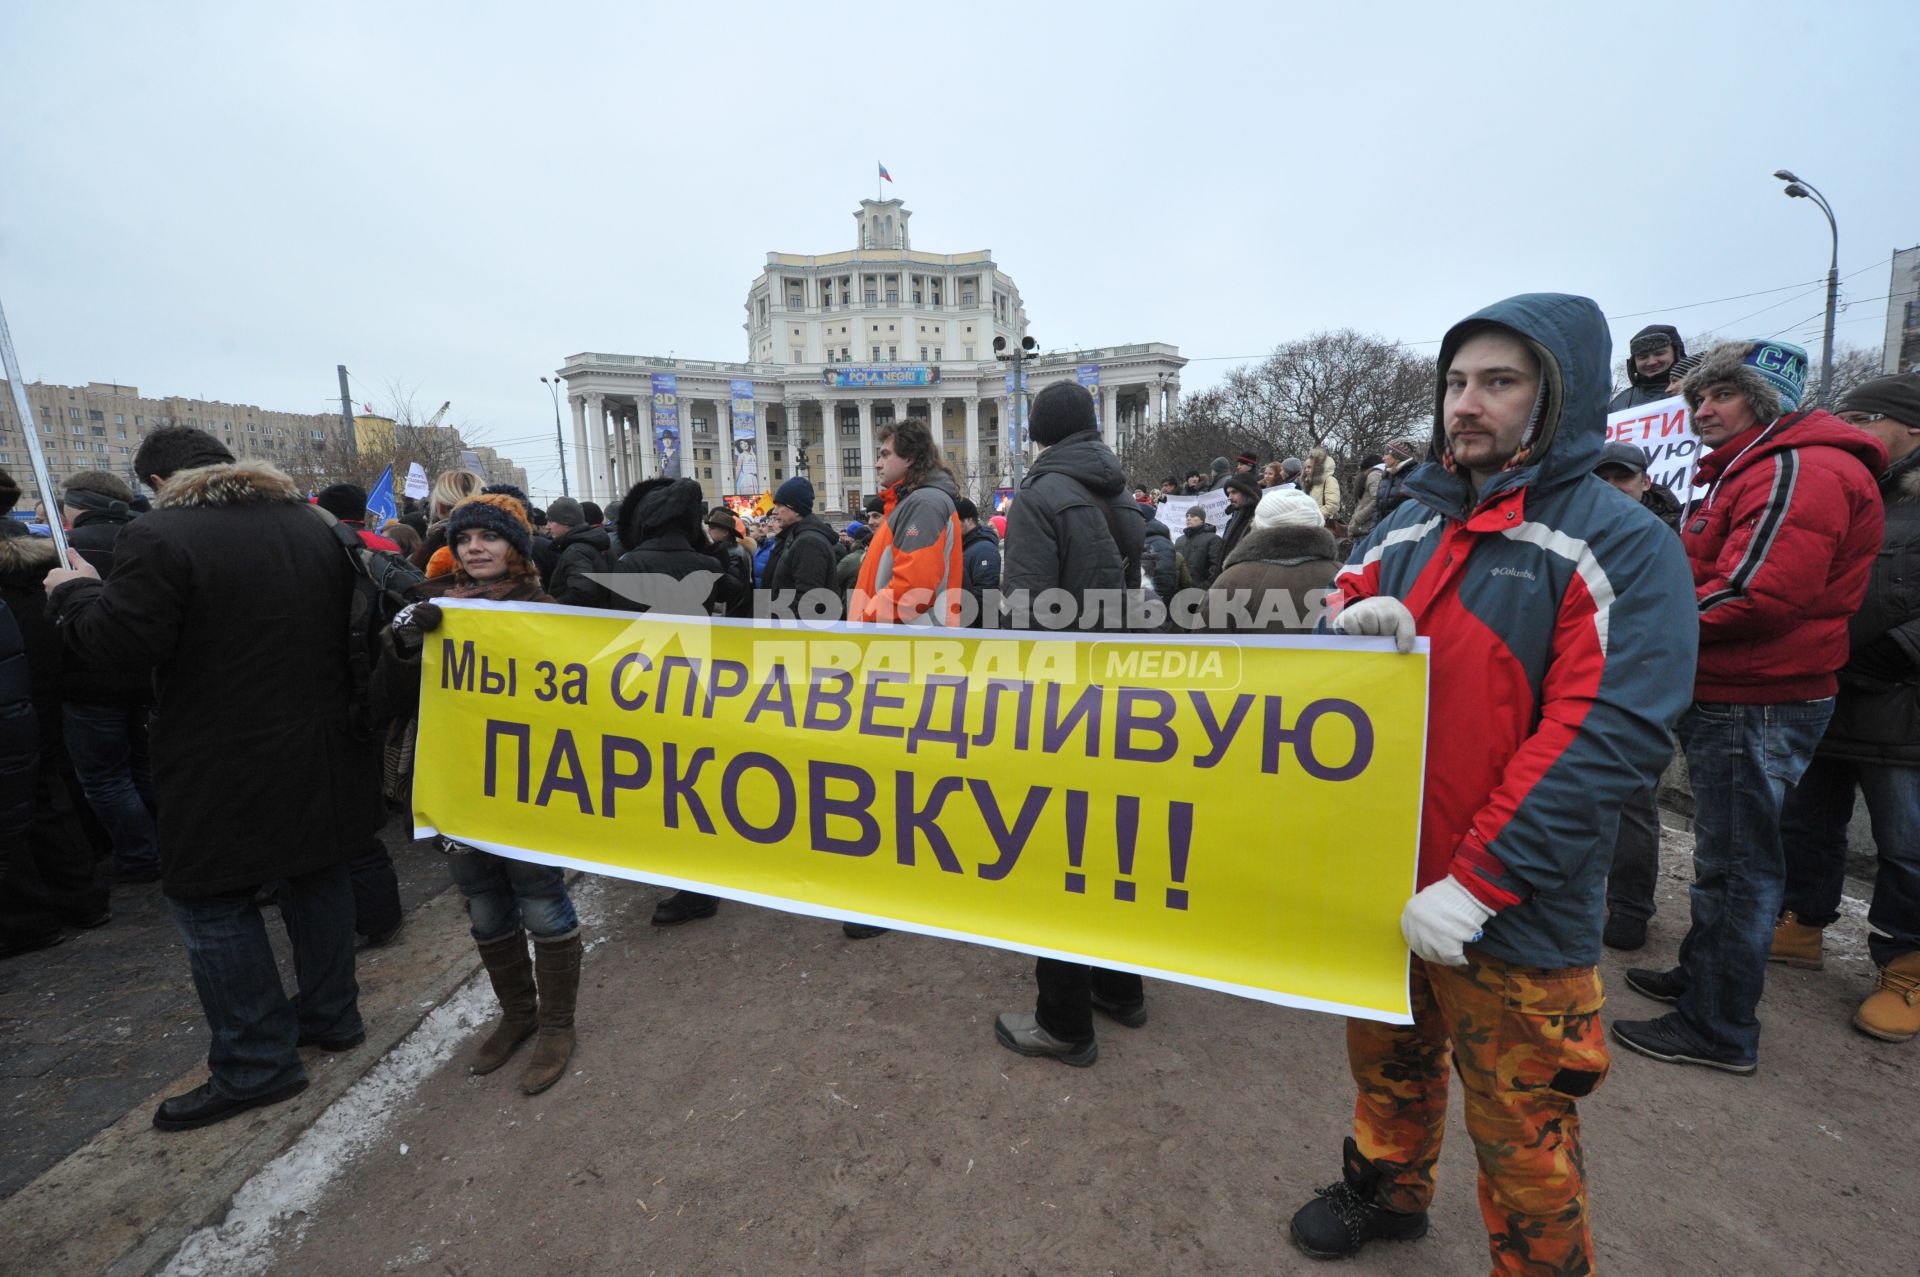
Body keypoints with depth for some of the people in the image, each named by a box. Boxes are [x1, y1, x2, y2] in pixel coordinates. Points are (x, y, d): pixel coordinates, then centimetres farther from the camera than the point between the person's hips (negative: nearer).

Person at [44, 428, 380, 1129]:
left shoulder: (157, 536, -14)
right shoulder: (316, 526, 5)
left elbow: (124, 639, -16)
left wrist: (73, 593, 2)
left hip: (221, 769, -6)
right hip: (321, 756, 6)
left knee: (210, 901, 9)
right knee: (317, 876, 19)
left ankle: (257, 1064, 17)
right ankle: (333, 1015, 33)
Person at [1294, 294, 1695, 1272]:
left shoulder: (1620, 543, -10)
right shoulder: (1410, 523, 7)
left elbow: (1604, 734, -19)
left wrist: (1475, 885, -23)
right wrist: (1353, 623, -13)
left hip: (1515, 915, -5)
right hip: (1381, 878, 6)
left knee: (1518, 1130, 11)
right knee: (1390, 1060, 25)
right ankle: (1387, 1190, 51)